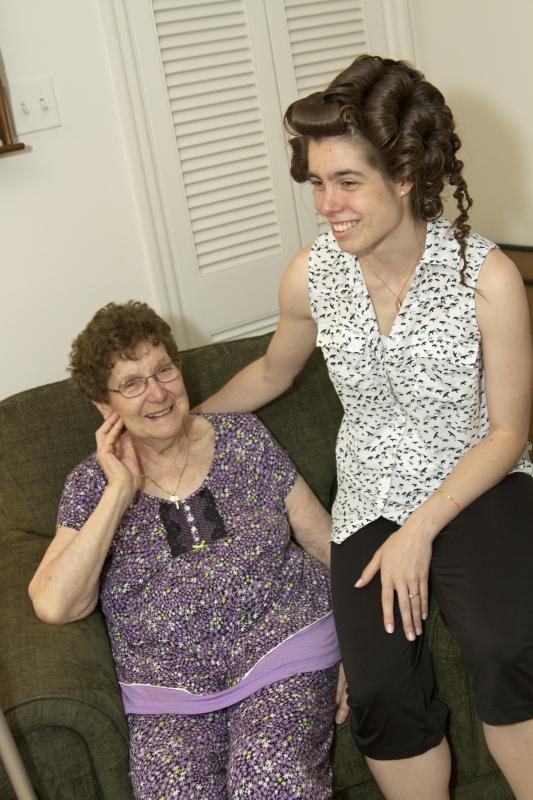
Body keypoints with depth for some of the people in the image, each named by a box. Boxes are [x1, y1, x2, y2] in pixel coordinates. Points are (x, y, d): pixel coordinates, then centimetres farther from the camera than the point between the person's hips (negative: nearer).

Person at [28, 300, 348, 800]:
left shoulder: (244, 437, 7)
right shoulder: (92, 484, 6)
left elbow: (326, 543, 8)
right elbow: (54, 605, -9)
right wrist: (120, 491, -9)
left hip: (279, 642, 0)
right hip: (169, 687, 1)